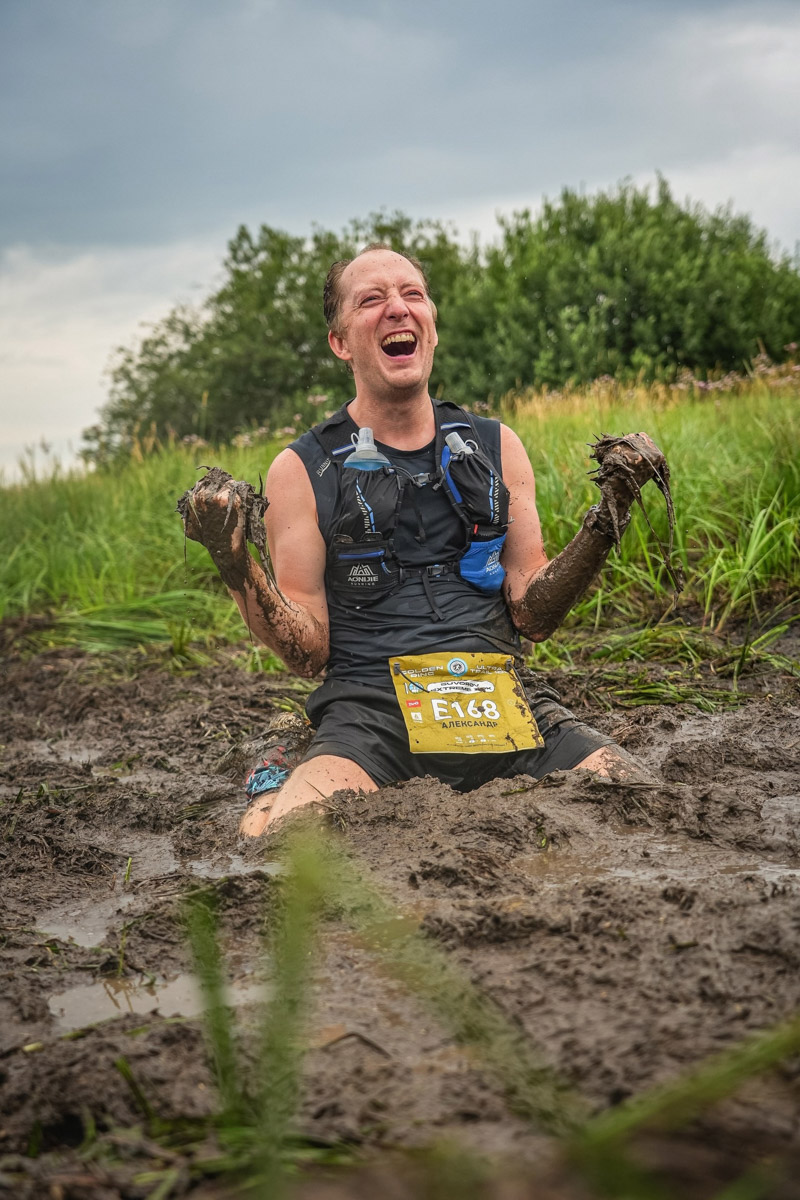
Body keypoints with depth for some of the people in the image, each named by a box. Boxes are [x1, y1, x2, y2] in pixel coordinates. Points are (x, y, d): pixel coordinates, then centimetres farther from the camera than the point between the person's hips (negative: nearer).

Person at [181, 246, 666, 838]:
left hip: (503, 700, 3)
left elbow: (532, 616, 12)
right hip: (371, 706, -3)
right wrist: (237, 567, -14)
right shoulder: (301, 471, 7)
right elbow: (309, 652, 2)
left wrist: (607, 520, 0)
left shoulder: (495, 448, 16)